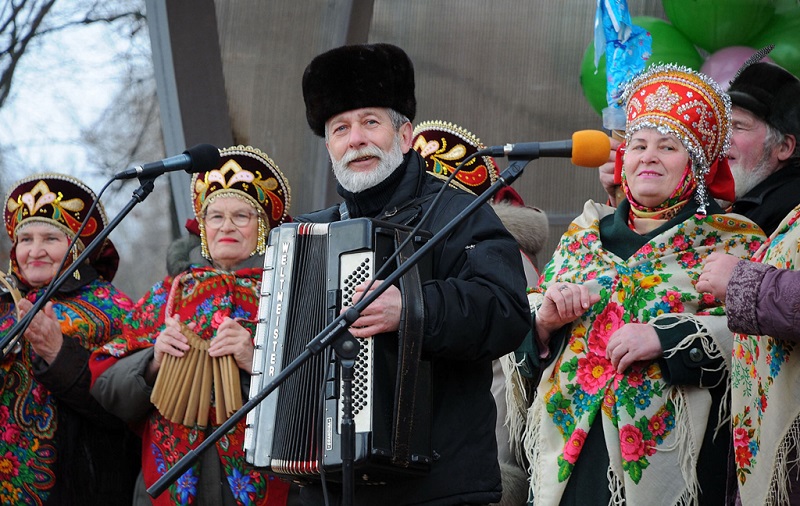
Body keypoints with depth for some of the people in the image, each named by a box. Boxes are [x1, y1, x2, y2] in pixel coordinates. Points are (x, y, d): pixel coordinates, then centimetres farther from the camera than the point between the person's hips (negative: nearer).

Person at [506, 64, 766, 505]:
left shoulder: (732, 241, 5)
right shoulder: (583, 236, 19)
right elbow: (522, 342, 19)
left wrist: (665, 338, -20)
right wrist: (544, 320, -3)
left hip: (668, 452, -3)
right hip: (571, 453, 4)